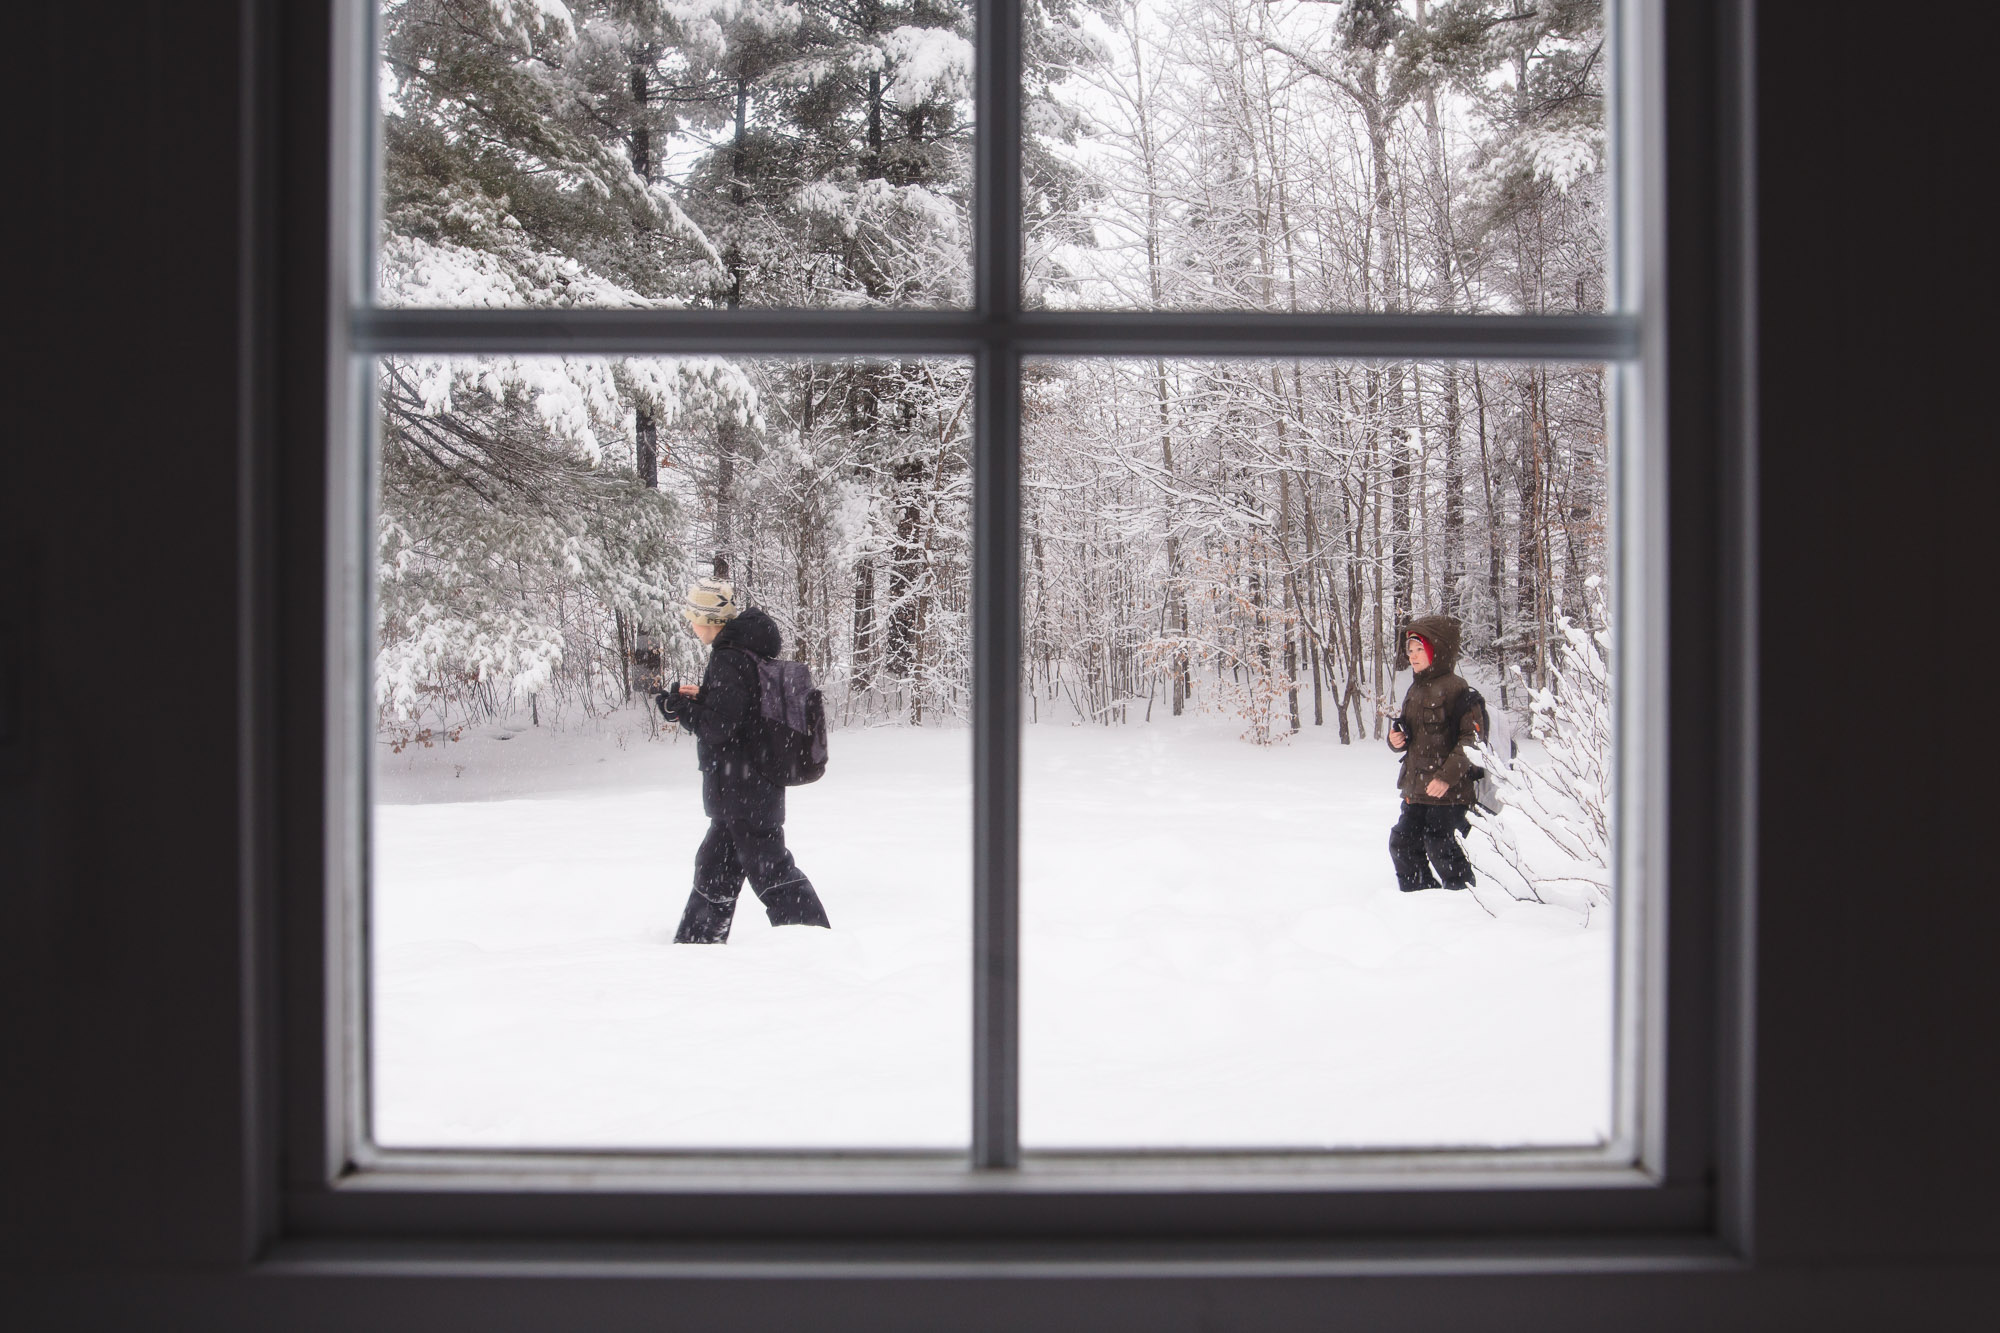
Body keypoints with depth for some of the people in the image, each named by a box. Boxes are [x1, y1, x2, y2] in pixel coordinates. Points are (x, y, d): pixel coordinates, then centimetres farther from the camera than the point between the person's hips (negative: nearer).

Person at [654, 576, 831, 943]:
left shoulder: (728, 658, -20)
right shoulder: (752, 651, 10)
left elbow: (719, 725, -22)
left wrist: (680, 708, -8)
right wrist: (698, 698, 8)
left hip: (741, 787, -10)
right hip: (758, 785, 10)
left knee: (769, 870, -3)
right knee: (716, 863, 21)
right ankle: (697, 941, 34)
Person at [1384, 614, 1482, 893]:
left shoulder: (1455, 689, -12)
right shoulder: (1416, 690, 15)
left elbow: (1471, 739, -17)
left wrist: (1448, 776, -22)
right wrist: (1396, 741, 2)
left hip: (1447, 790, -9)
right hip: (1416, 787, 9)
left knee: (1440, 846, -6)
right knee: (1403, 843, 12)